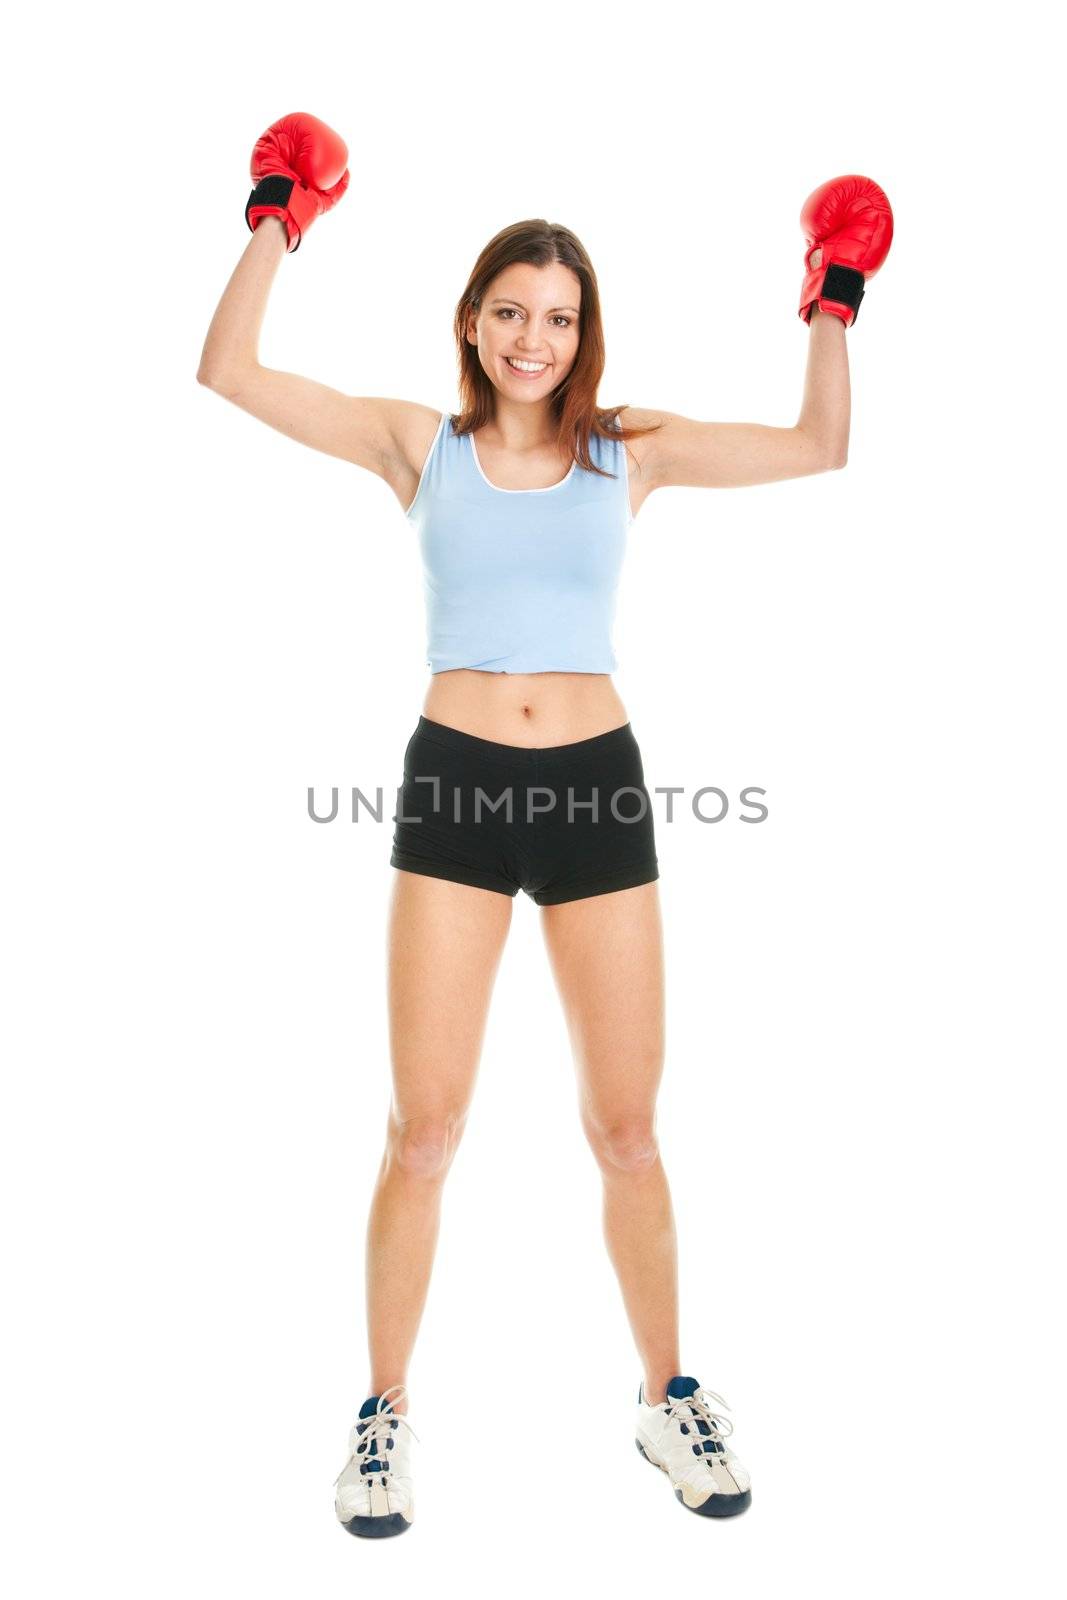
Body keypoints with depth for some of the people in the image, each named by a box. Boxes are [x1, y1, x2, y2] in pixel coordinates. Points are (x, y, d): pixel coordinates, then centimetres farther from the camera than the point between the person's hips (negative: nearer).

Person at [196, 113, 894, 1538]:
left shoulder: (631, 450, 9)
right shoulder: (419, 442, 6)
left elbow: (821, 447, 8)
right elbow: (231, 372, 2)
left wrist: (834, 303, 6)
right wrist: (277, 221, 3)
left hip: (598, 785, 1)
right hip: (455, 784, -1)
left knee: (627, 1129, 8)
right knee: (424, 1129, 1)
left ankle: (668, 1398, 29)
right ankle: (387, 1414, 22)